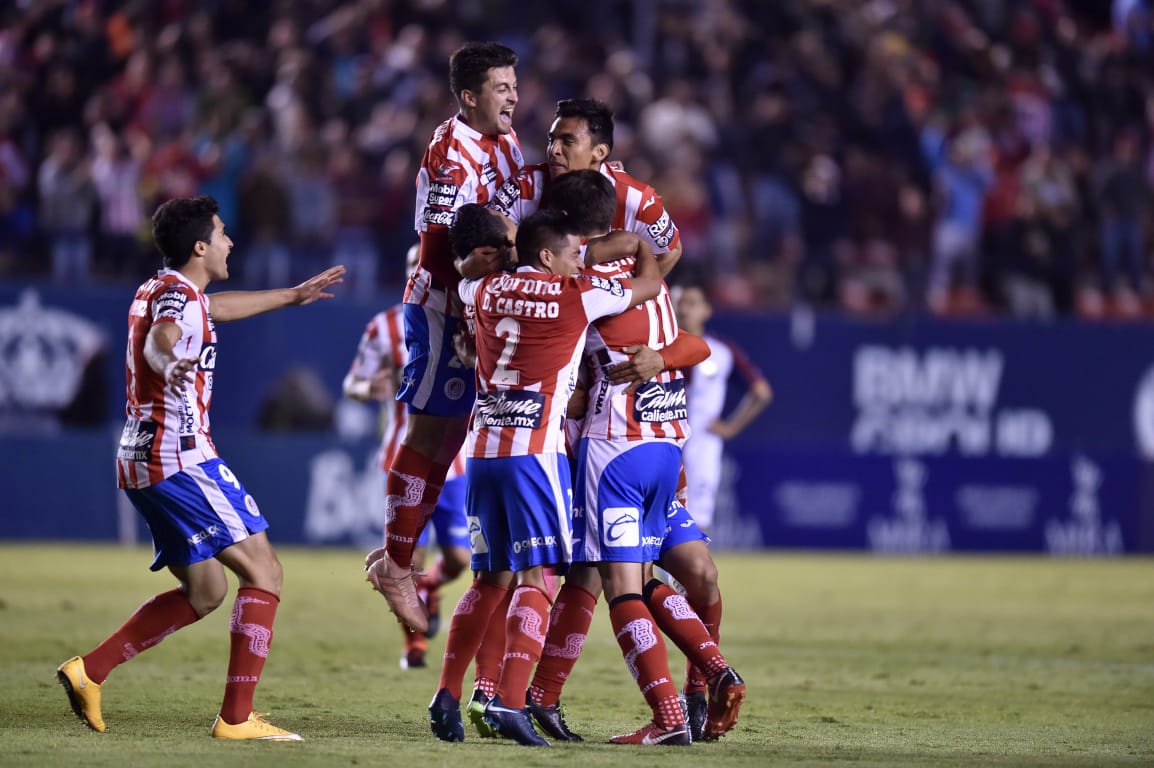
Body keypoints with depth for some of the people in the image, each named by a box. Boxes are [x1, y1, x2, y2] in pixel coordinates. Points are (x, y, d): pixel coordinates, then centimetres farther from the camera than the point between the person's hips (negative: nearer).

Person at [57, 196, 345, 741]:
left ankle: (89, 671, 7)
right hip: (180, 457, -10)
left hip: (139, 461, 10)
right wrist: (169, 363, -61)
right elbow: (159, 340, -37)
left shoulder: (158, 290, 18)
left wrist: (292, 296, 53)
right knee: (263, 573, -7)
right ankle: (236, 718, -12)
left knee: (205, 592, 15)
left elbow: (214, 308, 40)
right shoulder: (179, 294, -12)